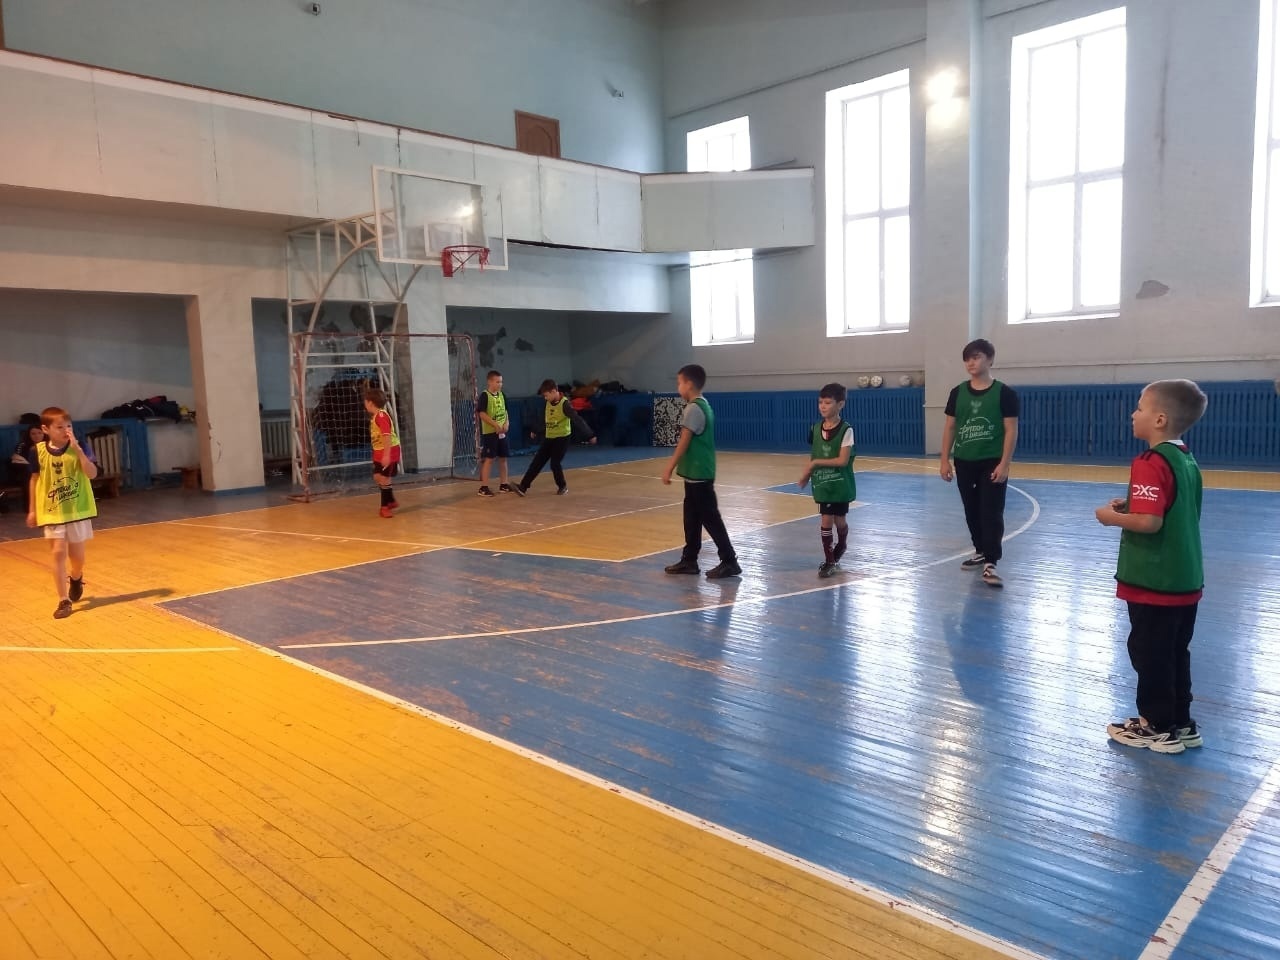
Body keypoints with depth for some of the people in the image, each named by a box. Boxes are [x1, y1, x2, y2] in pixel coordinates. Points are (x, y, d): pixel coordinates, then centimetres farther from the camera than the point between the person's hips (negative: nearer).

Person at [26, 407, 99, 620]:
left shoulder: (80, 448, -8)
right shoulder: (38, 451, -5)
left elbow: (92, 473, -21)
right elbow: (35, 480, 6)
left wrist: (77, 449, -28)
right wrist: (32, 510, 8)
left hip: (78, 510, 0)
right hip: (52, 512, 0)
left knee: (77, 555, 10)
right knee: (59, 553, -5)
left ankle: (76, 579, 44)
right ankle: (64, 601, 2)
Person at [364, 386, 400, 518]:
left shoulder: (381, 415, -21)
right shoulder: (376, 416, 10)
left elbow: (387, 436, -27)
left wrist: (386, 455, -30)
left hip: (388, 452, -10)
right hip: (380, 452, 10)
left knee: (384, 478, -3)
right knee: (378, 477, 14)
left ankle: (385, 506, 7)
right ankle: (391, 501, 27)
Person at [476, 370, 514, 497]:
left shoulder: (501, 395, 11)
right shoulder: (485, 396, -11)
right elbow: (482, 414, -17)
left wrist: (506, 423, -3)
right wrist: (496, 425, -22)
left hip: (502, 432, 7)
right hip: (489, 432, -7)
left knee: (503, 458, 11)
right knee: (488, 459, -7)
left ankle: (504, 485, 21)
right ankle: (483, 487, -3)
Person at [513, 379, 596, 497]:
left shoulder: (565, 404, -20)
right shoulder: (549, 403, 3)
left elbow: (577, 420, -26)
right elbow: (543, 417, 21)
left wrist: (590, 435, -30)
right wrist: (535, 430, 32)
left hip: (562, 438, -7)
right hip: (548, 438, 7)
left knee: (555, 464, -7)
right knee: (537, 462, 2)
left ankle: (562, 486, 17)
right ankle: (523, 487, 1)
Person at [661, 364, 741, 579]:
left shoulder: (693, 408, -16)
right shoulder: (702, 405, 14)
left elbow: (684, 442, -18)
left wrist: (669, 468, -14)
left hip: (698, 473, -10)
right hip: (697, 472, 10)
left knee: (710, 518, -5)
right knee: (692, 518, 13)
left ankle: (729, 562, 0)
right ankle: (689, 560, 20)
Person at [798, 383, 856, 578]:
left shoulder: (846, 429, -14)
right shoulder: (815, 428, 1)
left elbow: (842, 460, -18)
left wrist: (816, 463, -17)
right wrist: (806, 474, -4)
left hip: (840, 484, -3)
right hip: (822, 483, 3)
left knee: (839, 520, 10)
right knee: (826, 521, 1)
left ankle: (841, 545, 42)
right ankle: (829, 561, 12)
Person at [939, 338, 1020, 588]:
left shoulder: (1004, 392, -6)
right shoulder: (958, 393, 5)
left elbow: (1011, 430, -7)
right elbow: (949, 427, 9)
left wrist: (1004, 464, -14)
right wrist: (945, 460, 4)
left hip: (992, 463, -4)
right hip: (964, 462, 4)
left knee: (991, 513, -7)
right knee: (972, 511, 14)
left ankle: (990, 563, -6)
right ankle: (980, 552, 30)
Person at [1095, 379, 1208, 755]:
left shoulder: (1150, 463, -20)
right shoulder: (1186, 460, 8)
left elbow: (1150, 522, -27)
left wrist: (1112, 516, -11)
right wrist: (1131, 505, 10)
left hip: (1153, 582, -9)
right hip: (1185, 580, 9)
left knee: (1149, 654, 6)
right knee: (1175, 654, 18)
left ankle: (1157, 726, 17)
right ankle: (1180, 723, 28)